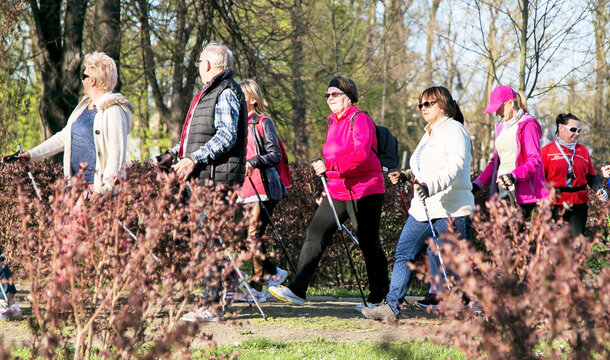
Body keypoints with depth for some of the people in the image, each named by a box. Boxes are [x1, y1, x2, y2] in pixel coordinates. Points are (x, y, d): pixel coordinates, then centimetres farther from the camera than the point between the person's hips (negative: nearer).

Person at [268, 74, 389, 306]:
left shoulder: (360, 119, -9)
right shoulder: (333, 123, 18)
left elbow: (361, 154, -24)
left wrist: (329, 165, -30)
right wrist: (327, 187, 22)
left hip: (364, 192, -8)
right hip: (336, 193, 8)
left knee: (369, 244, 1)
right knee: (315, 237, -3)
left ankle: (380, 295, 13)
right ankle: (297, 290, -5)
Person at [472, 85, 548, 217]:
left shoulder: (527, 125, -4)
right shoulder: (501, 127, 20)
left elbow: (535, 161, -12)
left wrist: (514, 176, -28)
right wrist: (477, 184, 13)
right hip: (502, 194, 7)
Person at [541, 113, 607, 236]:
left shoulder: (583, 151, 14)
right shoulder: (547, 150, 2)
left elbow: (591, 176, 17)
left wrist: (599, 190, -2)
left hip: (579, 203, 4)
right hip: (556, 205, -4)